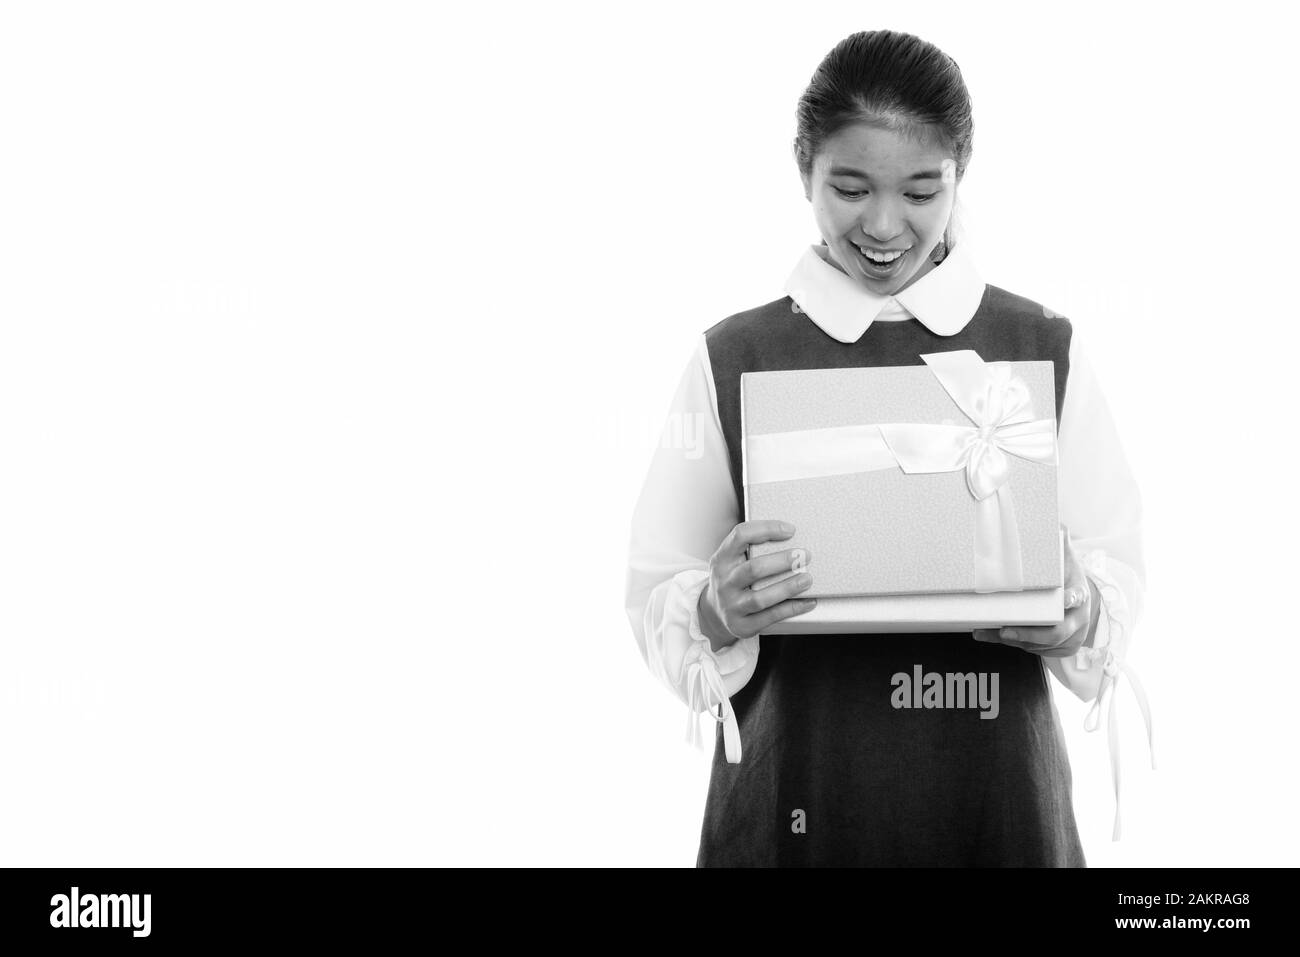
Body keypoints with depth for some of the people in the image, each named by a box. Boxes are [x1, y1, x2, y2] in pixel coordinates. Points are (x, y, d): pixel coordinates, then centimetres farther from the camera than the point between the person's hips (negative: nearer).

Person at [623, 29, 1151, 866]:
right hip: (794, 793, -1)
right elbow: (654, 592, -2)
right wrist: (716, 614, -23)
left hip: (999, 791, 1)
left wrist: (1081, 615, -17)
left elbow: (1120, 559, 4)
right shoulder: (732, 358, -2)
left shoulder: (1045, 349, 1)